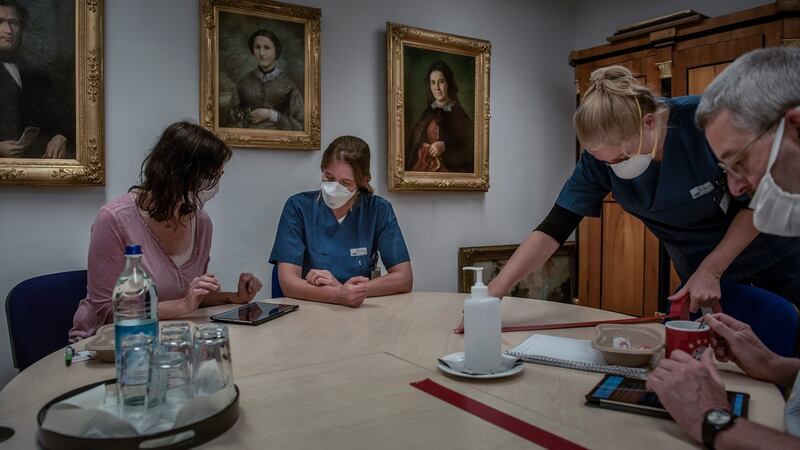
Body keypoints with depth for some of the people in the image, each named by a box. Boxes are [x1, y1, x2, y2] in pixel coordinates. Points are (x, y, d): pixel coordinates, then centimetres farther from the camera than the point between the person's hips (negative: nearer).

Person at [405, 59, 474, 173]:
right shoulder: (426, 114, 11)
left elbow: (469, 148, -4)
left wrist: (445, 146, -14)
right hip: (422, 170, 2)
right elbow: (412, 145, 15)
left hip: (448, 171, -2)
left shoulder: (458, 114, -1)